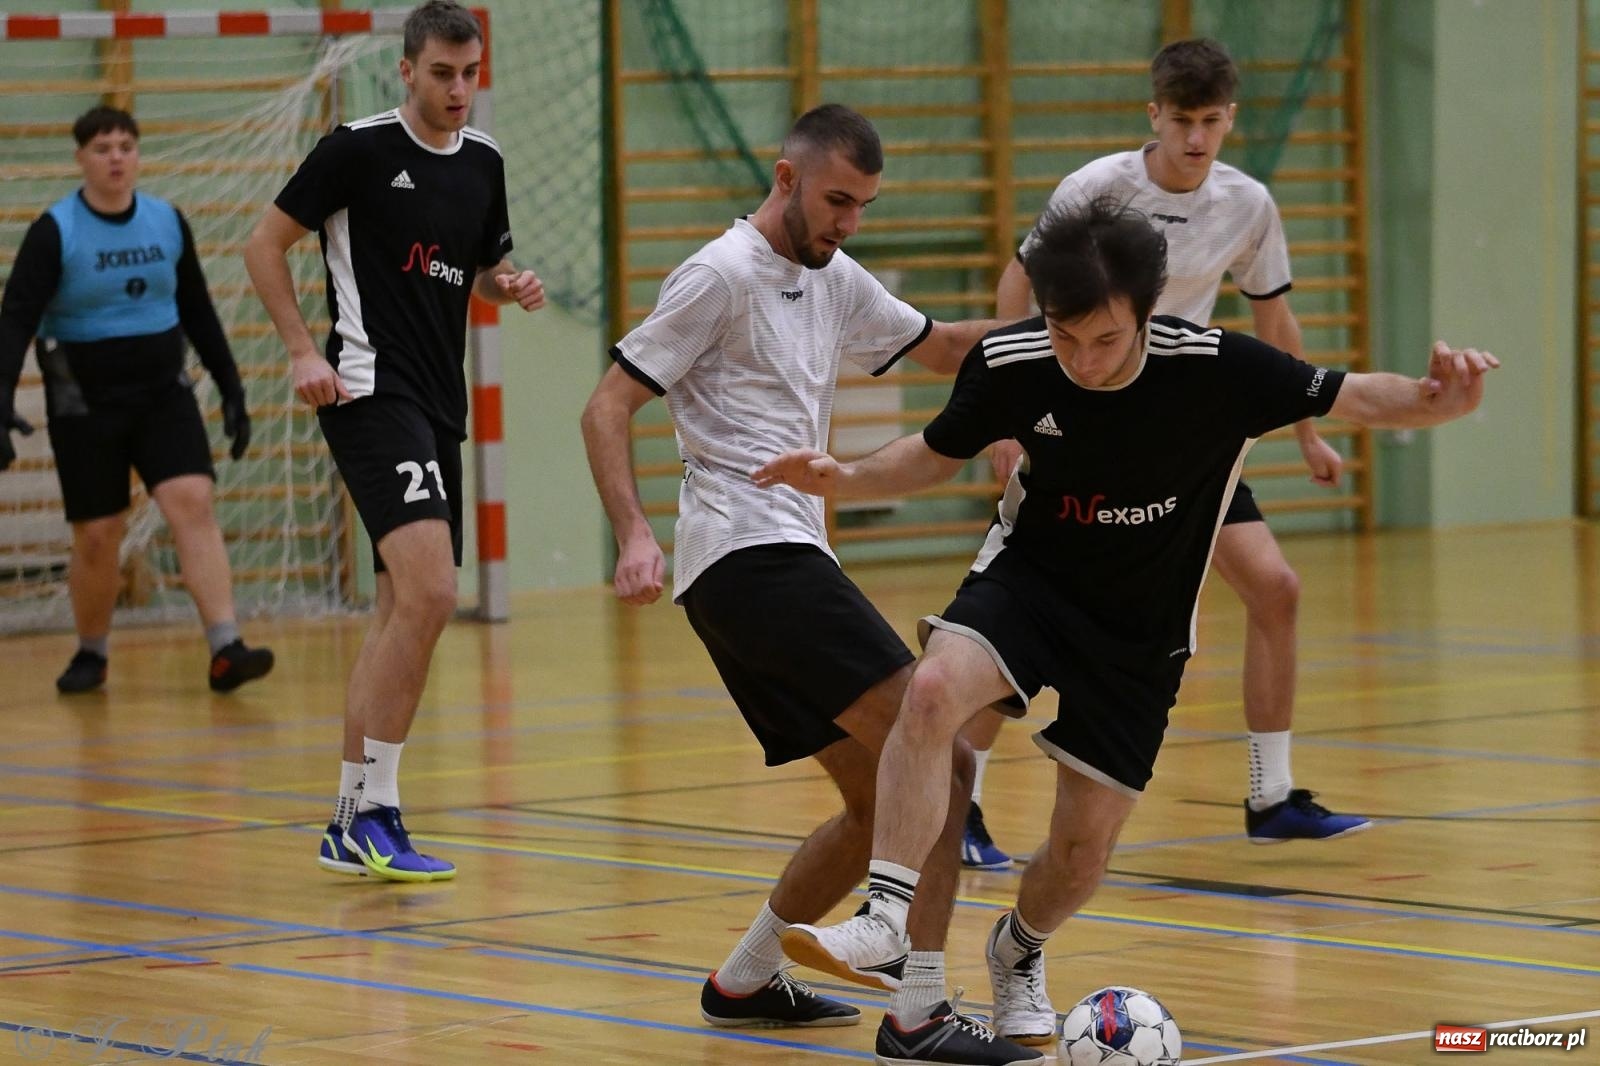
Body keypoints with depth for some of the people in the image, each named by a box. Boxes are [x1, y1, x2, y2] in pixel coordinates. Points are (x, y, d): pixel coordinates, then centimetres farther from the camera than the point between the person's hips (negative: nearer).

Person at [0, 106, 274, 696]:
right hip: (85, 402, -2)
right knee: (97, 536, 2)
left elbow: (197, 311, 13)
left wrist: (230, 388, 11)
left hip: (163, 392, 2)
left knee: (193, 502, -16)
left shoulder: (168, 221, 3)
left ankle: (225, 650, -22)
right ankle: (91, 655, 25)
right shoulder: (54, 231, -10)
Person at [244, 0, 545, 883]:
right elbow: (264, 245, -1)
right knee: (429, 592, -22)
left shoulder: (482, 161, 12)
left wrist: (512, 286, 3)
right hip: (372, 389, -8)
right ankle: (374, 811, -17)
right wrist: (303, 352, -10)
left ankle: (349, 825, 17)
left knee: (402, 610, 10)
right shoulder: (358, 148, -7)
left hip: (439, 403, 8)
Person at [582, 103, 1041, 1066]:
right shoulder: (723, 275, -6)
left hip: (787, 561, 10)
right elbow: (607, 408, -8)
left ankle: (746, 981, 25)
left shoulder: (834, 281, 19)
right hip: (751, 553, -10)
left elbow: (942, 347, 31)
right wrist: (636, 536, -21)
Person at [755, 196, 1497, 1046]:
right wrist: (844, 478, -16)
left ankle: (1019, 952, 38)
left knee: (1085, 846, 3)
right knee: (932, 690, -33)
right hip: (1029, 575, 0)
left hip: (1142, 633, 0)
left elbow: (1353, 398, -20)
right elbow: (940, 454, 2)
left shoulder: (1212, 368, -25)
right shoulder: (1008, 363, -18)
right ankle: (888, 918, -29)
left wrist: (1435, 400, -41)